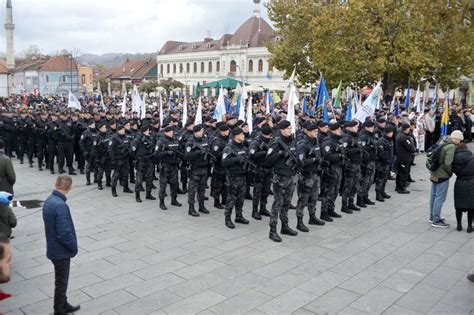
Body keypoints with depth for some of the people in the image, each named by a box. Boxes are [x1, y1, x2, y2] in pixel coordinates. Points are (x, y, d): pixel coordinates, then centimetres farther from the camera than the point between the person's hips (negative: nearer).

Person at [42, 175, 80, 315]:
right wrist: (74, 247, -11)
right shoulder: (60, 206, -28)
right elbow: (64, 233, -28)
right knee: (61, 282, 9)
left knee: (61, 280, 23)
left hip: (54, 249, 9)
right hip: (61, 251, -9)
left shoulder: (48, 201, 1)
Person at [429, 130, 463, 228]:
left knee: (434, 196, 16)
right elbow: (448, 163, -24)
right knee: (440, 197, -2)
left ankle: (432, 217, 28)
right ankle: (436, 221, 4)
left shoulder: (443, 143, 9)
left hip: (434, 174, 9)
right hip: (442, 176, -9)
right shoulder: (451, 147, -18)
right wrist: (450, 172, -9)